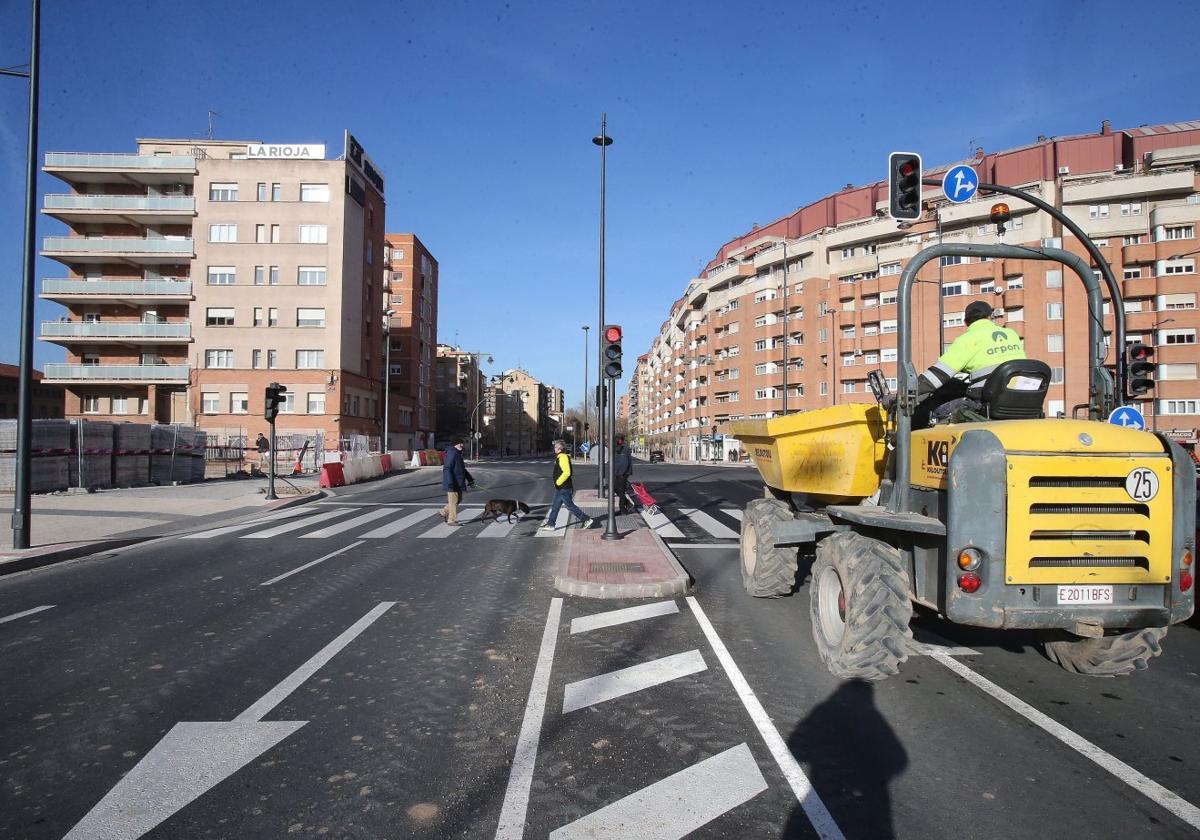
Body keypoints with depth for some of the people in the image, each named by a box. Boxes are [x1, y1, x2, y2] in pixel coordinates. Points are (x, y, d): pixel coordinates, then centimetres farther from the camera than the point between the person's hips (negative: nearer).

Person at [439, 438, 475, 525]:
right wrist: (450, 483, -29)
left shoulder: (458, 454, 16)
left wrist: (470, 479, 27)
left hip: (458, 483, 10)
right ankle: (452, 520, 7)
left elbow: (462, 469, 27)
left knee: (458, 499, 19)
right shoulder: (451, 454, -18)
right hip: (452, 484, -10)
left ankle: (443, 512, 29)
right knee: (453, 501, -2)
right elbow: (447, 469, -24)